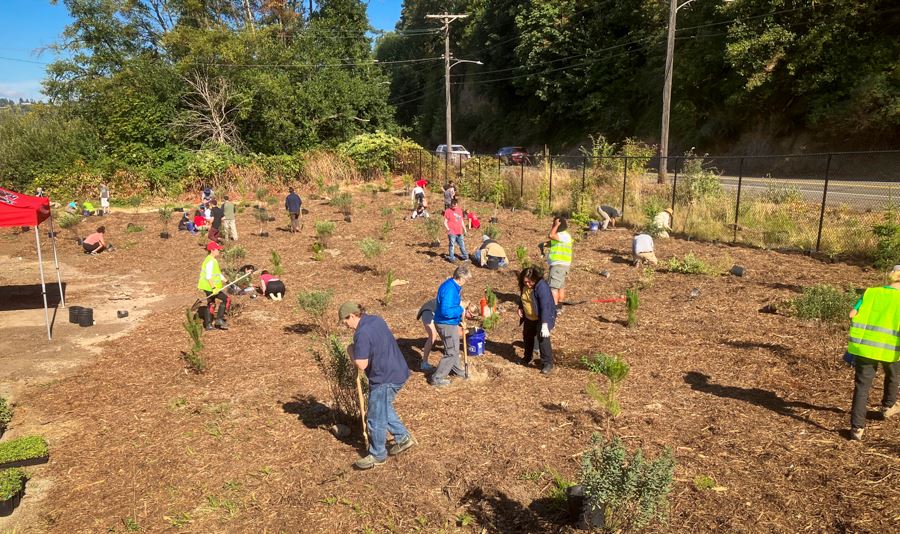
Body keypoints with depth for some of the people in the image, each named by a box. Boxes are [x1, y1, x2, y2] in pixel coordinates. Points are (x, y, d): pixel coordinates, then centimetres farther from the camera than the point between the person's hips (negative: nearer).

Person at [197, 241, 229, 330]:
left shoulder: (213, 260, 14)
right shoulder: (210, 261, -18)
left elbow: (218, 273, 23)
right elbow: (208, 276, -24)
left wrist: (226, 281, 21)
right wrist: (214, 288, -27)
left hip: (210, 287, 11)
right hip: (210, 287, -11)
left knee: (210, 304, 14)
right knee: (225, 299, -8)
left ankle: (208, 325, 21)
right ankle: (219, 319, -4)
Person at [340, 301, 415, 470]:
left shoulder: (362, 334, -23)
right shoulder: (376, 320, 7)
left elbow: (361, 364, -24)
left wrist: (351, 351, -6)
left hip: (385, 379, -10)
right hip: (397, 372, 10)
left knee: (376, 418, 5)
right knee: (384, 410, 26)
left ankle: (377, 455, 19)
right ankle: (403, 438, 33)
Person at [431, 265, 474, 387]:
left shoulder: (454, 285, 3)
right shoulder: (449, 289, -29)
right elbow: (446, 311, -35)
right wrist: (461, 309, -21)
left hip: (452, 323, 10)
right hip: (446, 324, -10)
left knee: (455, 348, 27)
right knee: (452, 353, -1)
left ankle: (457, 369, 48)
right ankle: (437, 378, 8)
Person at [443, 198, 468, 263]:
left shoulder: (459, 210, 13)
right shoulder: (448, 211, -6)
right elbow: (445, 222, -8)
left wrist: (464, 229, 21)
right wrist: (448, 229, -22)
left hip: (459, 232, 6)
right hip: (452, 232, -6)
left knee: (462, 244, 16)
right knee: (452, 245, -2)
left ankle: (465, 256, 29)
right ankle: (451, 258, 6)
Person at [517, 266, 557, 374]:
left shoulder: (542, 287, -31)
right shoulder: (524, 286, -7)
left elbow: (545, 306, -37)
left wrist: (545, 325, -43)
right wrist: (520, 308, -3)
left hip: (542, 318, -8)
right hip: (529, 318, 8)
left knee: (543, 339, -20)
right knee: (527, 337, 21)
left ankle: (548, 364, -10)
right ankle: (527, 358, 42)